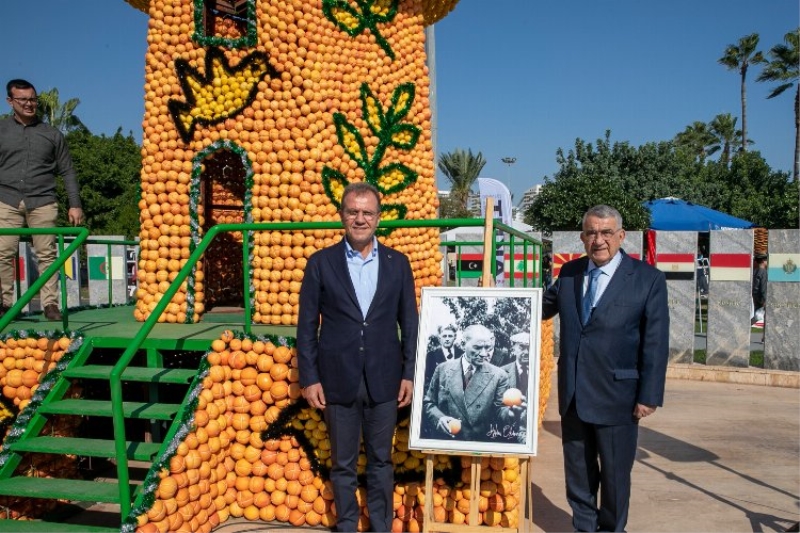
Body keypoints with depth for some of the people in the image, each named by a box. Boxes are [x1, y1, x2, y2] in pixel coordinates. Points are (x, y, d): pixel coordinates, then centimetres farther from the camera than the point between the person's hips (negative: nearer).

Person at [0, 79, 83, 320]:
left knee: (47, 254, -2)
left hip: (42, 203, 0)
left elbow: (67, 172, 13)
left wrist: (75, 204, 5)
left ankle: (50, 303, 2)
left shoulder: (52, 135, 14)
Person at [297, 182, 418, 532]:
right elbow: (307, 326, 0)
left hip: (384, 381, 1)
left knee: (381, 461, 12)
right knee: (343, 464, 12)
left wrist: (410, 373, 1)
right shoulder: (320, 263, 0)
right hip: (339, 381, -1)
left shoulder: (398, 263, 4)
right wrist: (309, 378, -4)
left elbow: (409, 323, 6)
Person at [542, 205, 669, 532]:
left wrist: (649, 396, -12)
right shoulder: (569, 273, 4)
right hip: (573, 394, 4)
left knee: (615, 472, 13)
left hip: (617, 396, -4)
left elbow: (656, 343, -9)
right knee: (578, 470, 17)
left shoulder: (648, 279, -8)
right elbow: (542, 308, 18)